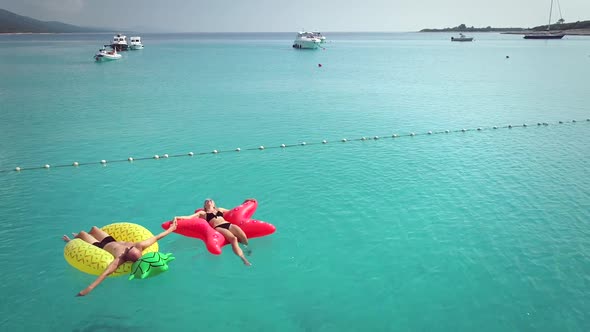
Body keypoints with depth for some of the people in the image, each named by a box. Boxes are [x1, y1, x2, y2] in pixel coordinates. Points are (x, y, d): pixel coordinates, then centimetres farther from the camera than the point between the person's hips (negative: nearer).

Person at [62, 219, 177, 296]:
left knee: (82, 233, 16)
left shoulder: (121, 259, -49)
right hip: (111, 241, 6)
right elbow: (156, 237, -27)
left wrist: (90, 287, -69)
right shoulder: (140, 246, -38)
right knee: (94, 228, 29)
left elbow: (106, 272, -60)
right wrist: (170, 229, -16)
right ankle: (76, 239, 65)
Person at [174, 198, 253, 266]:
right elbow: (188, 217, 15)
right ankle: (244, 260, -38)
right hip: (218, 228, -4)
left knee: (244, 237, -27)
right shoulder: (202, 213, 25)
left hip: (229, 224, 4)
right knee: (233, 239, -35)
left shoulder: (220, 209, 35)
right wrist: (177, 217, 0)